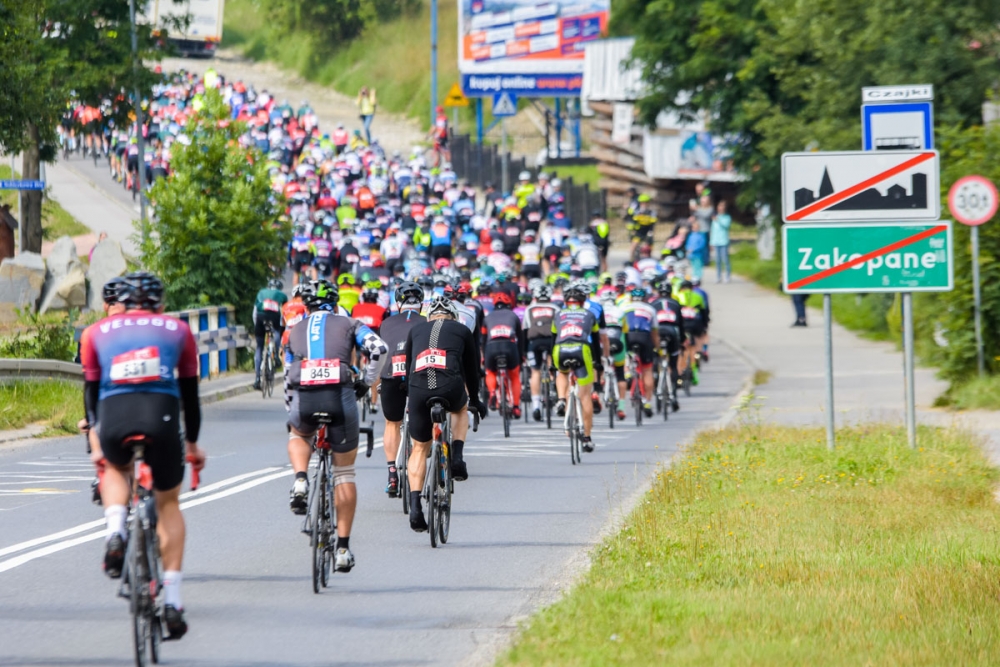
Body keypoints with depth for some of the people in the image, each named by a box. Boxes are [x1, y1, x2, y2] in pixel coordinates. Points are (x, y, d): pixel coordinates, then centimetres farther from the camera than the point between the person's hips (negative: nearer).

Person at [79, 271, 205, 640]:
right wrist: (192, 443, 40)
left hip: (114, 419, 1)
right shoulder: (177, 330, 23)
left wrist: (97, 442, 39)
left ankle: (115, 532, 7)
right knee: (168, 505, 21)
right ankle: (172, 600, 11)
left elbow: (91, 391, 27)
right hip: (162, 417, 0)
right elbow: (190, 393, 28)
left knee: (115, 469, 36)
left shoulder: (96, 333, 23)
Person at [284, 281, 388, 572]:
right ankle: (343, 547, 11)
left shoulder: (294, 331, 24)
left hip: (304, 397, 1)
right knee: (344, 474, 13)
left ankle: (300, 481, 7)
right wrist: (366, 381, 13)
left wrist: (293, 411, 39)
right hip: (340, 396, -1)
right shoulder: (348, 324, 17)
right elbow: (378, 349, -1)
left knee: (298, 436, 37)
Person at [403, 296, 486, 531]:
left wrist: (410, 398, 50)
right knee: (460, 410, 37)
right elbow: (471, 369, 32)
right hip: (450, 386, -1)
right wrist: (475, 400, 46)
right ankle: (457, 457, 15)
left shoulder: (416, 331, 28)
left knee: (419, 448, 17)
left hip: (419, 388, 1)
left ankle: (415, 506, 3)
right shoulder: (461, 330, 24)